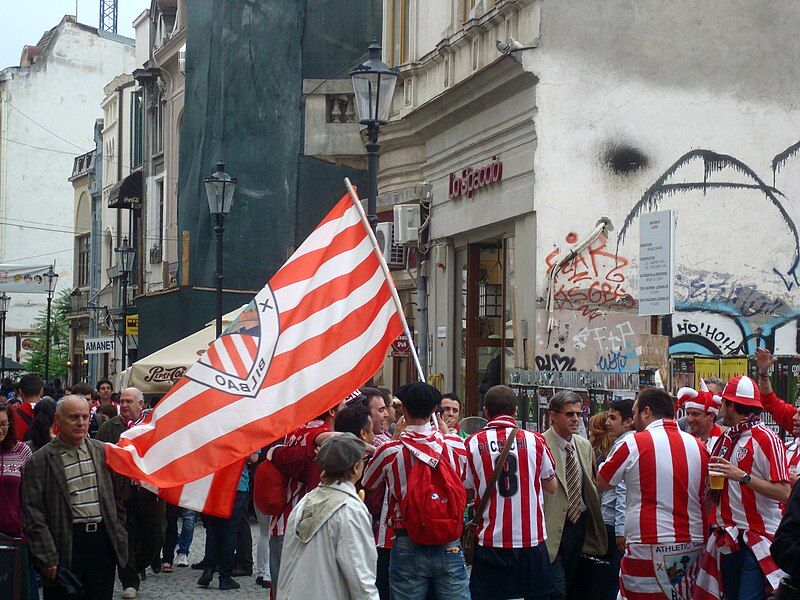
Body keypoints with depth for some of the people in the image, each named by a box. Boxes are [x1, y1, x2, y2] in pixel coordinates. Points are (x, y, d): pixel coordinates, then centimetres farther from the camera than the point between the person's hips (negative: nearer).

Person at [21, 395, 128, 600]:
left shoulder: (102, 451, 10)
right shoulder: (39, 461, -4)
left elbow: (117, 497, 17)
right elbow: (33, 513, -7)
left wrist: (120, 536, 10)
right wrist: (47, 558, -11)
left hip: (103, 540, 4)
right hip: (67, 545, -4)